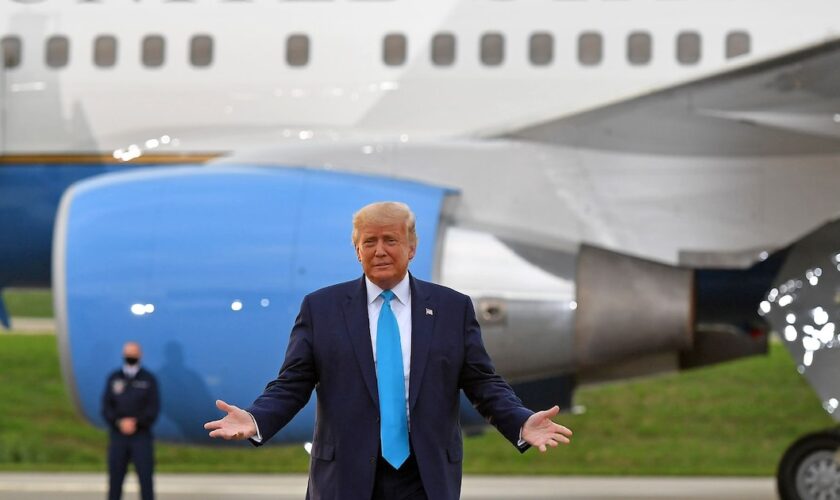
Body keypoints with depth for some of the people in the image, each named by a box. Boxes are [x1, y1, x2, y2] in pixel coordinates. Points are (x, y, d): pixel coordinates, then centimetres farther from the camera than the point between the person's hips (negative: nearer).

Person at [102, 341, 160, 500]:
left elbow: (154, 408, -2)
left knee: (145, 478, -6)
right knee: (115, 478, 2)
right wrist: (119, 422, -13)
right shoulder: (114, 378, 9)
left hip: (142, 435, -2)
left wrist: (136, 422, -16)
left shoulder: (148, 379, 4)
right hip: (118, 435, 2)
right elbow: (106, 407, 3)